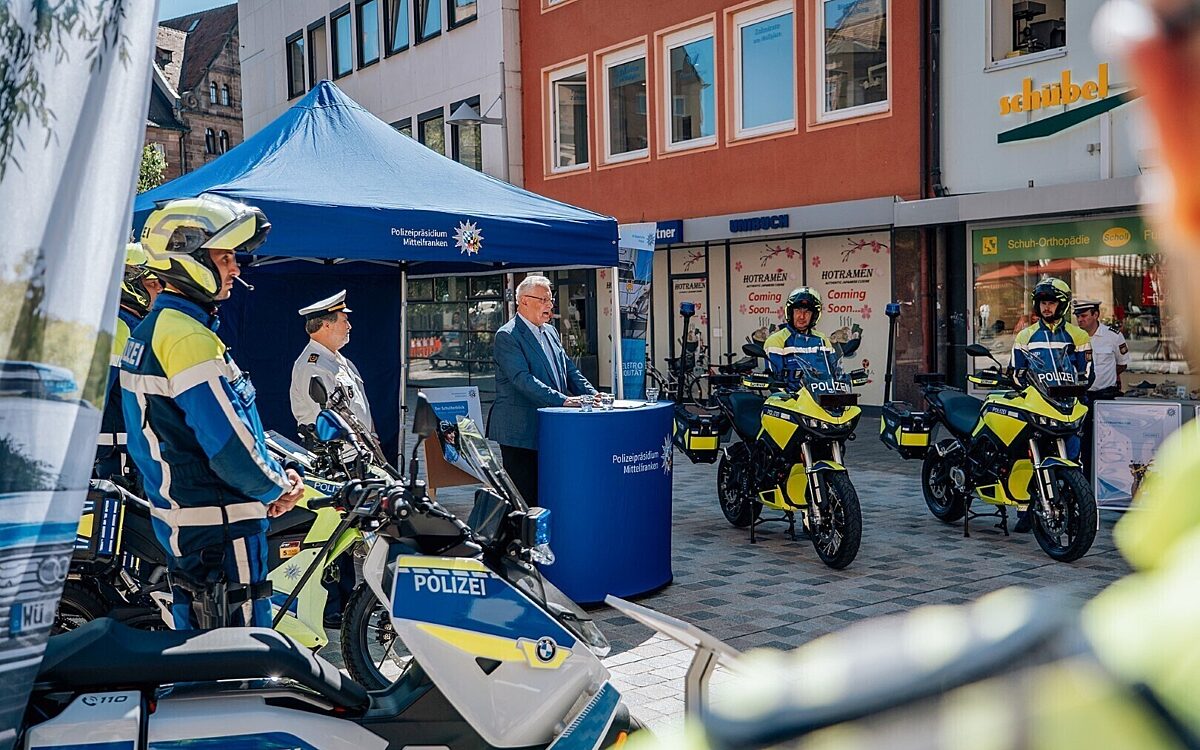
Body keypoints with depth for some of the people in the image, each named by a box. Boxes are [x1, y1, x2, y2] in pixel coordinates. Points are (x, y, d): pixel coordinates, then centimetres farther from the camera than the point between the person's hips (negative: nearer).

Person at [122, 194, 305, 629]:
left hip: (175, 514, 10)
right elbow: (228, 443, -24)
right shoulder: (189, 339, -20)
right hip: (218, 526, -10)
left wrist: (271, 481, 9)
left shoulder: (147, 331, 13)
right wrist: (279, 487, -6)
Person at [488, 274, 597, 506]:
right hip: (520, 432, -7)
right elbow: (523, 380, -21)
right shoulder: (507, 336, -10)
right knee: (524, 497, -4)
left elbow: (569, 370, 17)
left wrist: (592, 395, 0)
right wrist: (563, 400, -27)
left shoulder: (550, 332, 17)